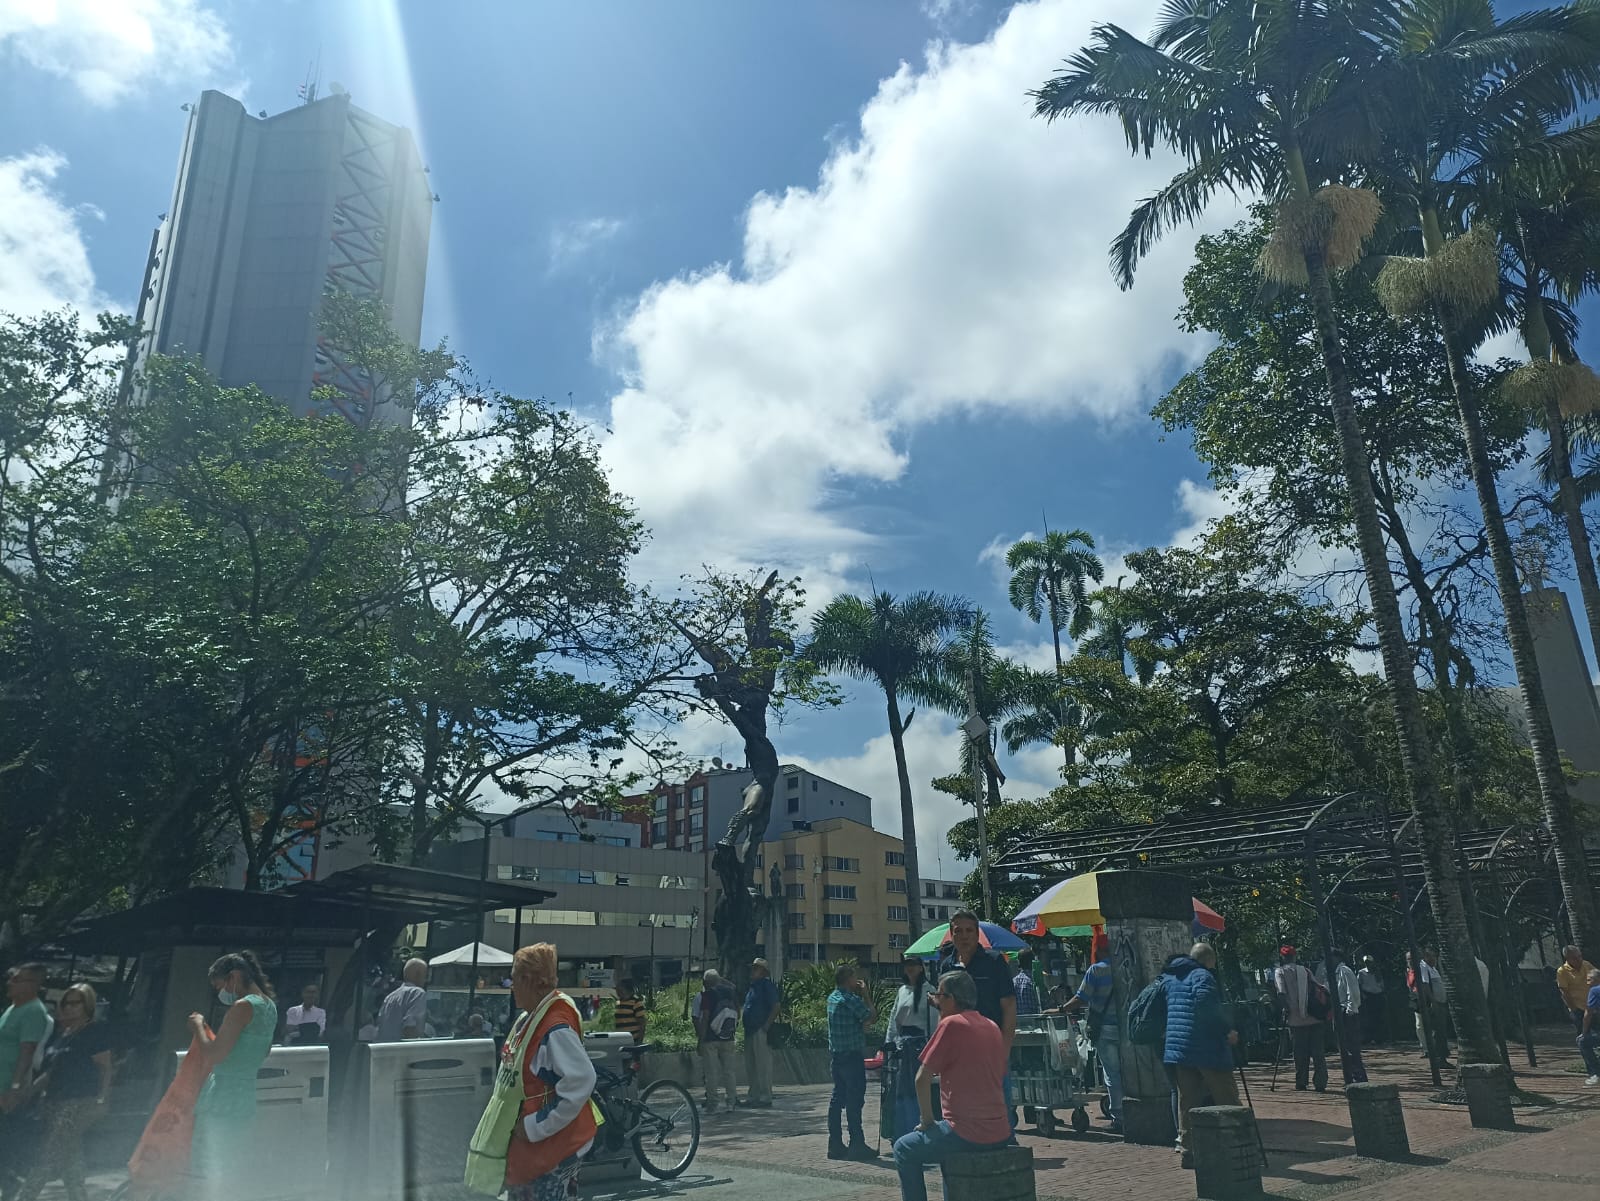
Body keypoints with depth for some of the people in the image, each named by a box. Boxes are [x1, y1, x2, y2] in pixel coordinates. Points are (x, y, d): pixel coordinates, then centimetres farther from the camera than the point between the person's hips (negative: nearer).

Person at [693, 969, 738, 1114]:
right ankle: (730, 1102, 14)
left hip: (710, 1038, -5)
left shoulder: (707, 994, -9)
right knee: (728, 1070, 12)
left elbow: (705, 1017, -14)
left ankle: (712, 1104, 1)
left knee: (711, 1073, 0)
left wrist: (701, 1038, -10)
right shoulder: (729, 992, 6)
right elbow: (737, 1014, 13)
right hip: (728, 1039, 5)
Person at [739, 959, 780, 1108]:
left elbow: (777, 1006, -17)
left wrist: (767, 1025, -19)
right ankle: (752, 1096, 21)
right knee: (750, 1066, 13)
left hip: (761, 1031, -9)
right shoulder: (751, 986, 17)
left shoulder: (767, 985, -10)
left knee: (763, 1065, -5)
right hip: (750, 1031, 9)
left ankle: (765, 1098, -1)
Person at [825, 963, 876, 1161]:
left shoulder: (833, 997, 11)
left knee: (837, 1098, 11)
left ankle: (835, 1144, 15)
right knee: (854, 1100, -4)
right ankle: (857, 1145, -1)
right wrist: (865, 994, -4)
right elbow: (870, 1018, -12)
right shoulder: (850, 999, -17)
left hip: (836, 1055, 9)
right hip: (852, 1055, -9)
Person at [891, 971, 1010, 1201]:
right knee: (948, 1140, 34)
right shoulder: (992, 1027, 9)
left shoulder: (951, 1024, -12)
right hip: (1000, 1134, 7)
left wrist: (926, 1120, 1)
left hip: (967, 1134, -7)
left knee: (904, 1149, 12)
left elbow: (923, 1079, -11)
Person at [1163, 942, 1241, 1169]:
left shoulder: (1169, 978, 17)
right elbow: (1207, 1007, -24)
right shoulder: (1203, 976, -8)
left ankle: (1188, 1150, 8)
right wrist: (1227, 1030, -18)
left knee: (1187, 1101, 9)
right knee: (1227, 1098, 5)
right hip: (1207, 1048, -7)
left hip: (1177, 1047, 7)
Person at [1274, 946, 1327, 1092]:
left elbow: (1282, 993, -12)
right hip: (1314, 1018, 3)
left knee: (1300, 1053, 6)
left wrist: (1285, 1010, -7)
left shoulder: (1280, 972, 2)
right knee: (1318, 1051, 7)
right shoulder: (1304, 970, 15)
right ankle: (1321, 1083, 2)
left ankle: (1301, 1084, 11)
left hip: (1297, 1019, -3)